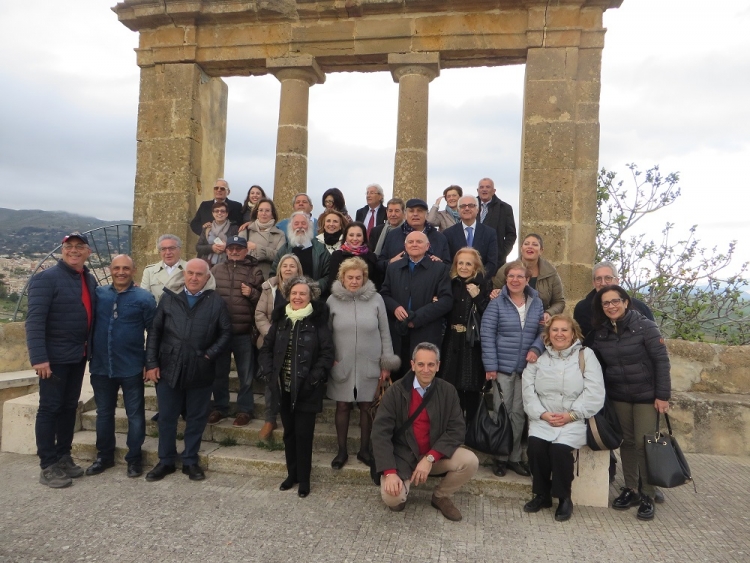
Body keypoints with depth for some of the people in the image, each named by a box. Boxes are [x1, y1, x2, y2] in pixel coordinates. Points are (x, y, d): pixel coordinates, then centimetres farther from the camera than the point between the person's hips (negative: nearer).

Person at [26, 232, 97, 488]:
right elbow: (34, 320, -18)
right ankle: (48, 466, 12)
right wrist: (38, 357, -24)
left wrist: (89, 348, 8)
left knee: (69, 407, 14)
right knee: (50, 408, 2)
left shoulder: (90, 280, 9)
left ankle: (63, 457, 27)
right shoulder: (46, 278, -12)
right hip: (55, 356, -7)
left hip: (79, 355, 7)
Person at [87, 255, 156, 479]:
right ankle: (104, 456, 31)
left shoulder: (144, 298, -6)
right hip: (101, 366, 3)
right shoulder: (98, 294, 3)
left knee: (135, 415, 7)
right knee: (104, 413, 16)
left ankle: (134, 458, 20)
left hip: (131, 368, -3)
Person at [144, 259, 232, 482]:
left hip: (200, 371, -1)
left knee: (196, 419, 10)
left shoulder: (217, 302, 1)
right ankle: (166, 461, 28)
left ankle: (190, 461, 26)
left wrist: (210, 355, -10)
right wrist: (151, 363, -2)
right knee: (166, 418, 11)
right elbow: (154, 332, 5)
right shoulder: (169, 299, 6)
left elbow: (226, 333, 1)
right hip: (169, 369, 1)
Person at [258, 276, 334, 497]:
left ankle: (304, 479, 18)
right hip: (284, 388, 4)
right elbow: (266, 348, 10)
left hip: (306, 390, -4)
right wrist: (269, 374, -1)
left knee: (303, 434, 2)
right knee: (289, 433, 15)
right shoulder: (280, 319, 5)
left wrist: (314, 378, -17)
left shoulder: (318, 321, -7)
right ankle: (292, 474, 31)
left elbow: (327, 353, -10)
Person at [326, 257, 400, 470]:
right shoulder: (333, 300, -3)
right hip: (342, 365, 0)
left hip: (369, 365, 0)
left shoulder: (376, 299, -4)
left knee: (367, 407, 10)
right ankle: (342, 450, 26)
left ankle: (364, 449, 28)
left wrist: (387, 362, 0)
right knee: (343, 406, 10)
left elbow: (385, 332, 1)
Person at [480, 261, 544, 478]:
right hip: (502, 367, -3)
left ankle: (515, 457, 21)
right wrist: (490, 366, -11)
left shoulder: (537, 303, 8)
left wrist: (536, 349, -9)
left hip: (526, 368, 3)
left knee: (518, 413, 8)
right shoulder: (496, 304, -4)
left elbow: (542, 331, 11)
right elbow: (487, 335, -7)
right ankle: (500, 457, 17)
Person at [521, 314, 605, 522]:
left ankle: (564, 498, -3)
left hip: (574, 420, -2)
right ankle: (542, 495, -1)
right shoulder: (538, 357, 10)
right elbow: (528, 390, 2)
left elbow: (594, 393, -7)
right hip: (543, 419, 3)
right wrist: (542, 413, -12)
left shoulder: (586, 355, 3)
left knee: (560, 448, -27)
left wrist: (571, 415, -14)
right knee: (535, 444, -23)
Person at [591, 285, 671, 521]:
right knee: (626, 442, 9)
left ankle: (647, 496, 11)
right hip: (618, 396, 4)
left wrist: (662, 395, -16)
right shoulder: (601, 332, 1)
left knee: (644, 443, -2)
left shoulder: (645, 327, -12)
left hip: (646, 395, -4)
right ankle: (630, 490, 22)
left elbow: (661, 360, -13)